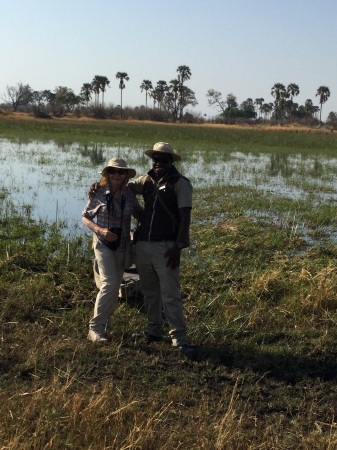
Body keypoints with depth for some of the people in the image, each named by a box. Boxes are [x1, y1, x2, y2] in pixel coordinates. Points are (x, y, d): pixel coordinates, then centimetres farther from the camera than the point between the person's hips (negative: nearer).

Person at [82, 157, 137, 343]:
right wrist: (100, 230, -19)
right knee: (109, 284, -19)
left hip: (122, 245, 4)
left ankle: (105, 322, 31)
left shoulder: (130, 194, -3)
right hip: (103, 244, -4)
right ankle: (95, 327, -9)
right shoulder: (99, 193, -10)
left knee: (115, 287, 12)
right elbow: (85, 217, -2)